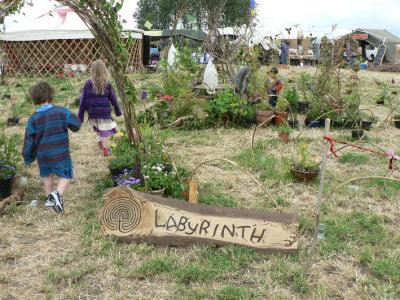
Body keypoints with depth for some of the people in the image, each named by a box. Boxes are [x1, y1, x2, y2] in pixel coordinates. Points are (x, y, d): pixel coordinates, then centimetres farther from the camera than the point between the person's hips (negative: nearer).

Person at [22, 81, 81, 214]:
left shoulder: (33, 119, -5)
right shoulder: (61, 112, -12)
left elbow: (29, 141, -2)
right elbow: (76, 124, -4)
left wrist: (28, 157, 11)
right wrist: (67, 119, 15)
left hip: (43, 156, 3)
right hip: (60, 155, -3)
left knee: (47, 175, 28)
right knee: (66, 177, 10)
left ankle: (48, 199, 39)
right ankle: (57, 194, -18)